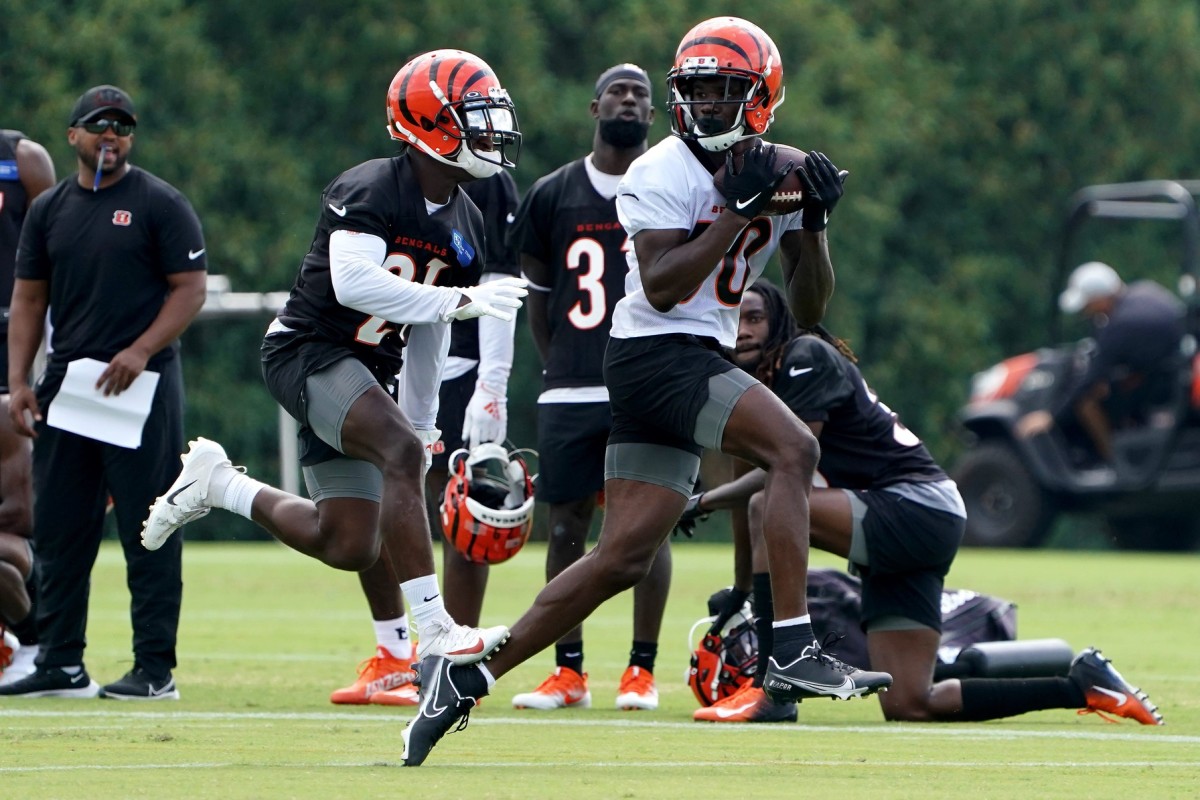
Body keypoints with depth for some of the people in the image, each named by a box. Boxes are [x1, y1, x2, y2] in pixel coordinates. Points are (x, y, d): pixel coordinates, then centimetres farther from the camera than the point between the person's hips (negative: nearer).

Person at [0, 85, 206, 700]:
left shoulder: (160, 205, -1)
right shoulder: (50, 210, 14)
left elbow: (190, 288, -4)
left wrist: (141, 352, -17)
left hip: (142, 384, -5)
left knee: (148, 532, -5)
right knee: (58, 530, 6)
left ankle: (155, 667, -3)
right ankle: (60, 665, 13)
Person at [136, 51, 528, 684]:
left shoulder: (464, 224, 8)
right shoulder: (370, 191, -17)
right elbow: (355, 283, -33)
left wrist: (421, 419, 20)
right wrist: (460, 299, -37)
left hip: (366, 370, 9)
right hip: (307, 350, -9)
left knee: (349, 547, 5)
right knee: (400, 452, -32)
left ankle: (219, 486, 27)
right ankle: (432, 628, -34)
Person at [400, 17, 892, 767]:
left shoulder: (775, 173, 11)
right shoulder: (663, 175, -9)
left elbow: (809, 309, 10)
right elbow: (661, 288, -20)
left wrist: (812, 221, -6)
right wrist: (739, 210, -21)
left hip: (701, 360, 8)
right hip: (657, 355, -8)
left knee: (626, 556, 6)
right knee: (794, 447, -26)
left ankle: (468, 673, 13)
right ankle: (794, 649, -28)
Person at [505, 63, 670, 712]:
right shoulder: (554, 194, 8)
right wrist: (557, 369, 11)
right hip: (570, 391, 2)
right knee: (566, 525, 2)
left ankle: (642, 670, 5)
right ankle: (568, 671, 8)